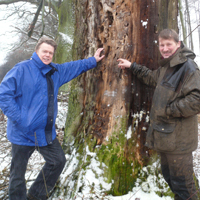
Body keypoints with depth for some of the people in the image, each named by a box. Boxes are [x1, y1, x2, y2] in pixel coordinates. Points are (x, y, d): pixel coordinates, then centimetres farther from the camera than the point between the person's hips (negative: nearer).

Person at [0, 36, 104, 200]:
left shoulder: (56, 71, 9)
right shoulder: (22, 69, -13)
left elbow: (75, 66, 25)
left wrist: (93, 60, 29)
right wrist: (18, 118, -21)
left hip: (46, 132, 7)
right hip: (23, 132, -7)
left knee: (58, 161, 16)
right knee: (18, 173, 5)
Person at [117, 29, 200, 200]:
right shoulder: (165, 67, 14)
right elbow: (152, 78, 34)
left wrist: (169, 110, -19)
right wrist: (132, 66, 29)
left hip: (178, 139, -9)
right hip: (165, 134, 9)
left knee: (182, 183, 0)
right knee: (169, 176, 22)